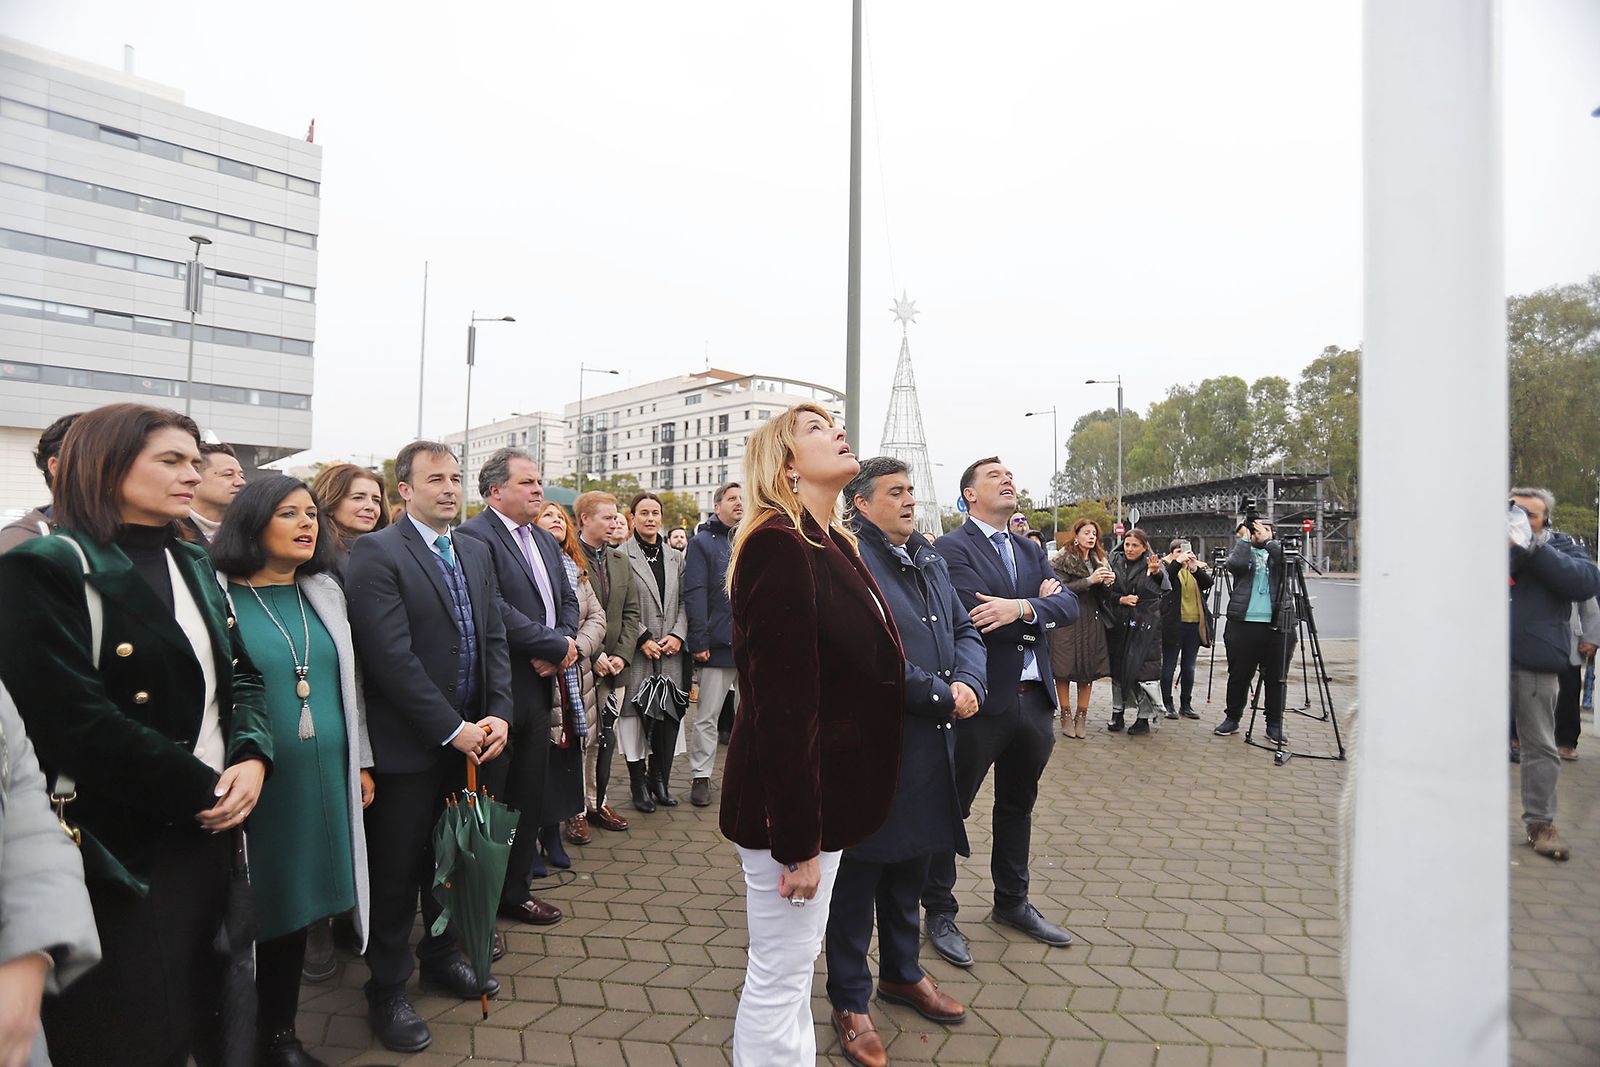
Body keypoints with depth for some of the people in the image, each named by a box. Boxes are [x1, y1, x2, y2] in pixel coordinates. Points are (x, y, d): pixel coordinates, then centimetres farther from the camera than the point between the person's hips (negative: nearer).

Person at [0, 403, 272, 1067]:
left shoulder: (193, 565, 11)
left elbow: (240, 676, 10)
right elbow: (78, 720, -20)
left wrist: (252, 757, -8)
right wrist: (201, 789, -15)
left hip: (210, 830, 6)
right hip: (124, 847, -6)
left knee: (208, 1013, 16)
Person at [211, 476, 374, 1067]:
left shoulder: (325, 592, 9)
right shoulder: (217, 594, -7)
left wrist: (361, 761, 13)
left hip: (323, 776, 5)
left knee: (296, 904, 15)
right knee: (251, 910, 7)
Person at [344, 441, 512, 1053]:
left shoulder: (475, 553, 10)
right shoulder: (377, 554, -12)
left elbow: (494, 638, 8)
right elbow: (392, 658, -19)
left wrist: (498, 714, -5)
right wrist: (453, 729, -18)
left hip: (469, 738, 6)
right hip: (408, 745, -6)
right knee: (396, 874, 10)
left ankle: (442, 956, 40)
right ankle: (388, 990, 28)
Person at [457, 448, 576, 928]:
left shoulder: (545, 540, 15)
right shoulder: (474, 536, -13)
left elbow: (567, 600, 15)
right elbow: (493, 610, -23)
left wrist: (561, 644, -6)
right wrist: (558, 647, -16)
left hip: (538, 687, 8)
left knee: (529, 797, 17)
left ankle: (515, 890, 33)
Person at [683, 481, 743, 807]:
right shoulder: (702, 543, 0)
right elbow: (694, 594, -7)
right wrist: (699, 640, -15)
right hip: (718, 645, -4)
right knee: (706, 717, 4)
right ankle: (700, 777, 14)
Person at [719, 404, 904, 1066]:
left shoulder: (833, 545, 8)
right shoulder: (780, 546, -21)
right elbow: (783, 706, -24)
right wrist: (797, 841, -21)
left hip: (823, 793, 9)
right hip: (790, 805, -9)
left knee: (793, 968, 24)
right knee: (778, 981, 8)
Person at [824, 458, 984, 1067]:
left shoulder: (928, 559, 12)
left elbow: (965, 631, 10)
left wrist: (969, 683, -10)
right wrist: (942, 695, -18)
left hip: (930, 744, 8)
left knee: (911, 864, 22)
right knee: (860, 873, 8)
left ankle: (902, 972, 43)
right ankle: (850, 1001, 26)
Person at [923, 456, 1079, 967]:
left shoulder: (1030, 550, 13)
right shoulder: (951, 548, -10)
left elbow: (1068, 604, -2)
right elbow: (977, 617, -24)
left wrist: (1021, 608, -22)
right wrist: (1039, 607, -10)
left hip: (1034, 699, 7)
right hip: (982, 700, -7)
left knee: (1017, 805, 21)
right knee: (952, 808, 6)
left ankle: (1012, 902, 39)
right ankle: (939, 913, 22)